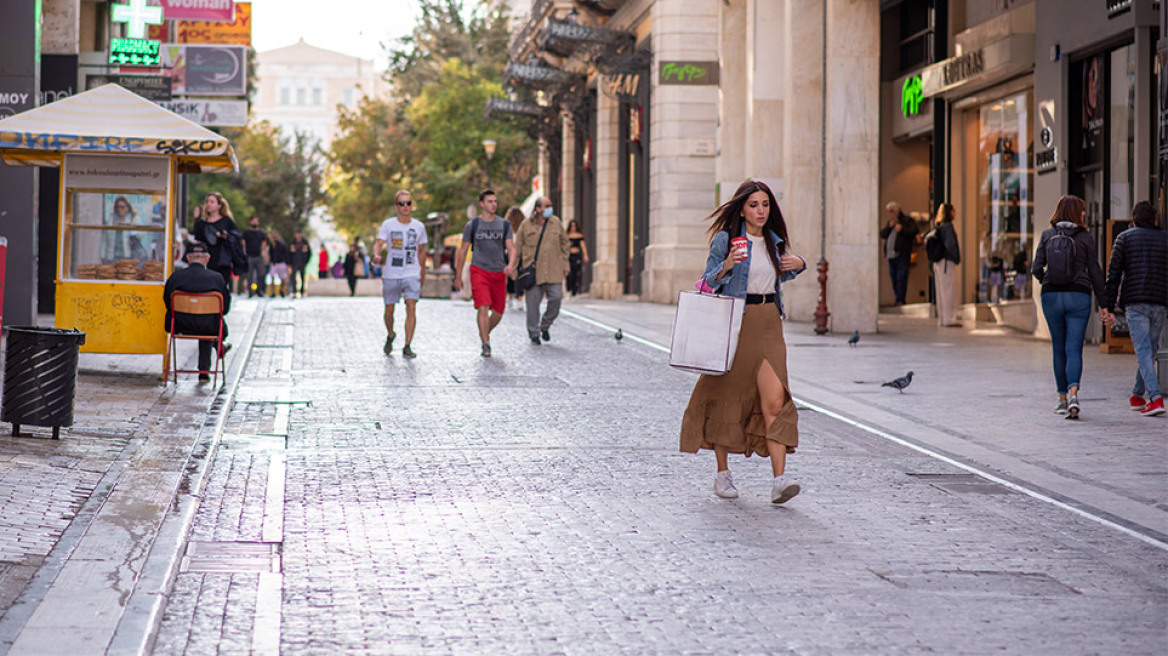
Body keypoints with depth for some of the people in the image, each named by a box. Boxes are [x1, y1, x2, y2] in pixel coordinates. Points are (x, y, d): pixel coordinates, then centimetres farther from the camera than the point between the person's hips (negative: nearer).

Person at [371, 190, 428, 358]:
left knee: (411, 307, -15)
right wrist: (376, 255, -35)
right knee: (389, 309, 9)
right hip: (391, 274, 0)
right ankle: (390, 335, 39)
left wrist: (423, 272, 20)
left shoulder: (419, 227, 4)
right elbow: (379, 243, -13)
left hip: (412, 274, 0)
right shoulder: (388, 224, -2)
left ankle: (407, 347, -14)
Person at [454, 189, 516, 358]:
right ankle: (486, 345, -14)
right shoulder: (473, 225, 3)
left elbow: (511, 248, 3)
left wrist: (510, 265, -18)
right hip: (479, 270, -3)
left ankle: (484, 333, 35)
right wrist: (458, 277, 8)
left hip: (499, 273, 3)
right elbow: (462, 251, 8)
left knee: (498, 311, 7)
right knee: (483, 307, -18)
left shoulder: (504, 225, 8)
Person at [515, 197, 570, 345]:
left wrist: (565, 265, 11)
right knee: (533, 302, 0)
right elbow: (518, 246, 9)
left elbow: (564, 244, 16)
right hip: (532, 270, -1)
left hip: (553, 271, 2)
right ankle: (534, 334, 11)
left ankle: (545, 326, 17)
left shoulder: (556, 223, 8)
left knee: (556, 298, -7)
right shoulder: (526, 225, 3)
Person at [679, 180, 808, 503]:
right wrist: (726, 266, -22)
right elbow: (707, 283, -3)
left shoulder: (775, 241, 12)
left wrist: (798, 264, 6)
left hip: (768, 325, 3)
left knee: (775, 400, -10)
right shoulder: (725, 240, -2)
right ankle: (722, 473, 20)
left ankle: (779, 479, -17)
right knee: (726, 398, 5)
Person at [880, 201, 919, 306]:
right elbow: (882, 234, 12)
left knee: (901, 278, -11)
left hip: (902, 254, -7)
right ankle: (898, 299, 14)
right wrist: (889, 226, -2)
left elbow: (914, 231, -11)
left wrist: (902, 229, -15)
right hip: (891, 254, 7)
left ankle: (900, 300, -12)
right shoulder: (890, 221, 20)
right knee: (894, 278, 8)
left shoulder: (907, 220, 0)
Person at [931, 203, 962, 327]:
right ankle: (949, 319, -5)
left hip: (938, 262, 8)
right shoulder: (948, 226, -15)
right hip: (947, 262, -8)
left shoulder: (937, 227, 10)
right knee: (949, 291, -5)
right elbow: (950, 245, -22)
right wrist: (955, 258, -8)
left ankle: (942, 318, 14)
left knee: (941, 292, 11)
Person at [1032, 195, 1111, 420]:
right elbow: (1095, 272, 0)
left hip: (1051, 296, 2)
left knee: (1059, 349, 13)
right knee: (1074, 349, -4)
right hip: (1079, 296, -2)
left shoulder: (1047, 235, 4)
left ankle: (1063, 399, 16)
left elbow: (1036, 268, 0)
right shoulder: (1086, 238, 0)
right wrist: (1103, 304, 5)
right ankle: (1073, 394, -24)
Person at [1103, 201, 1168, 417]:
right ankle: (1138, 395, 28)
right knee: (1150, 350, 16)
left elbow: (1113, 274, 0)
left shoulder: (1125, 238, 6)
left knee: (1143, 351, -7)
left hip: (1135, 302, -3)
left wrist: (1110, 307, 1)